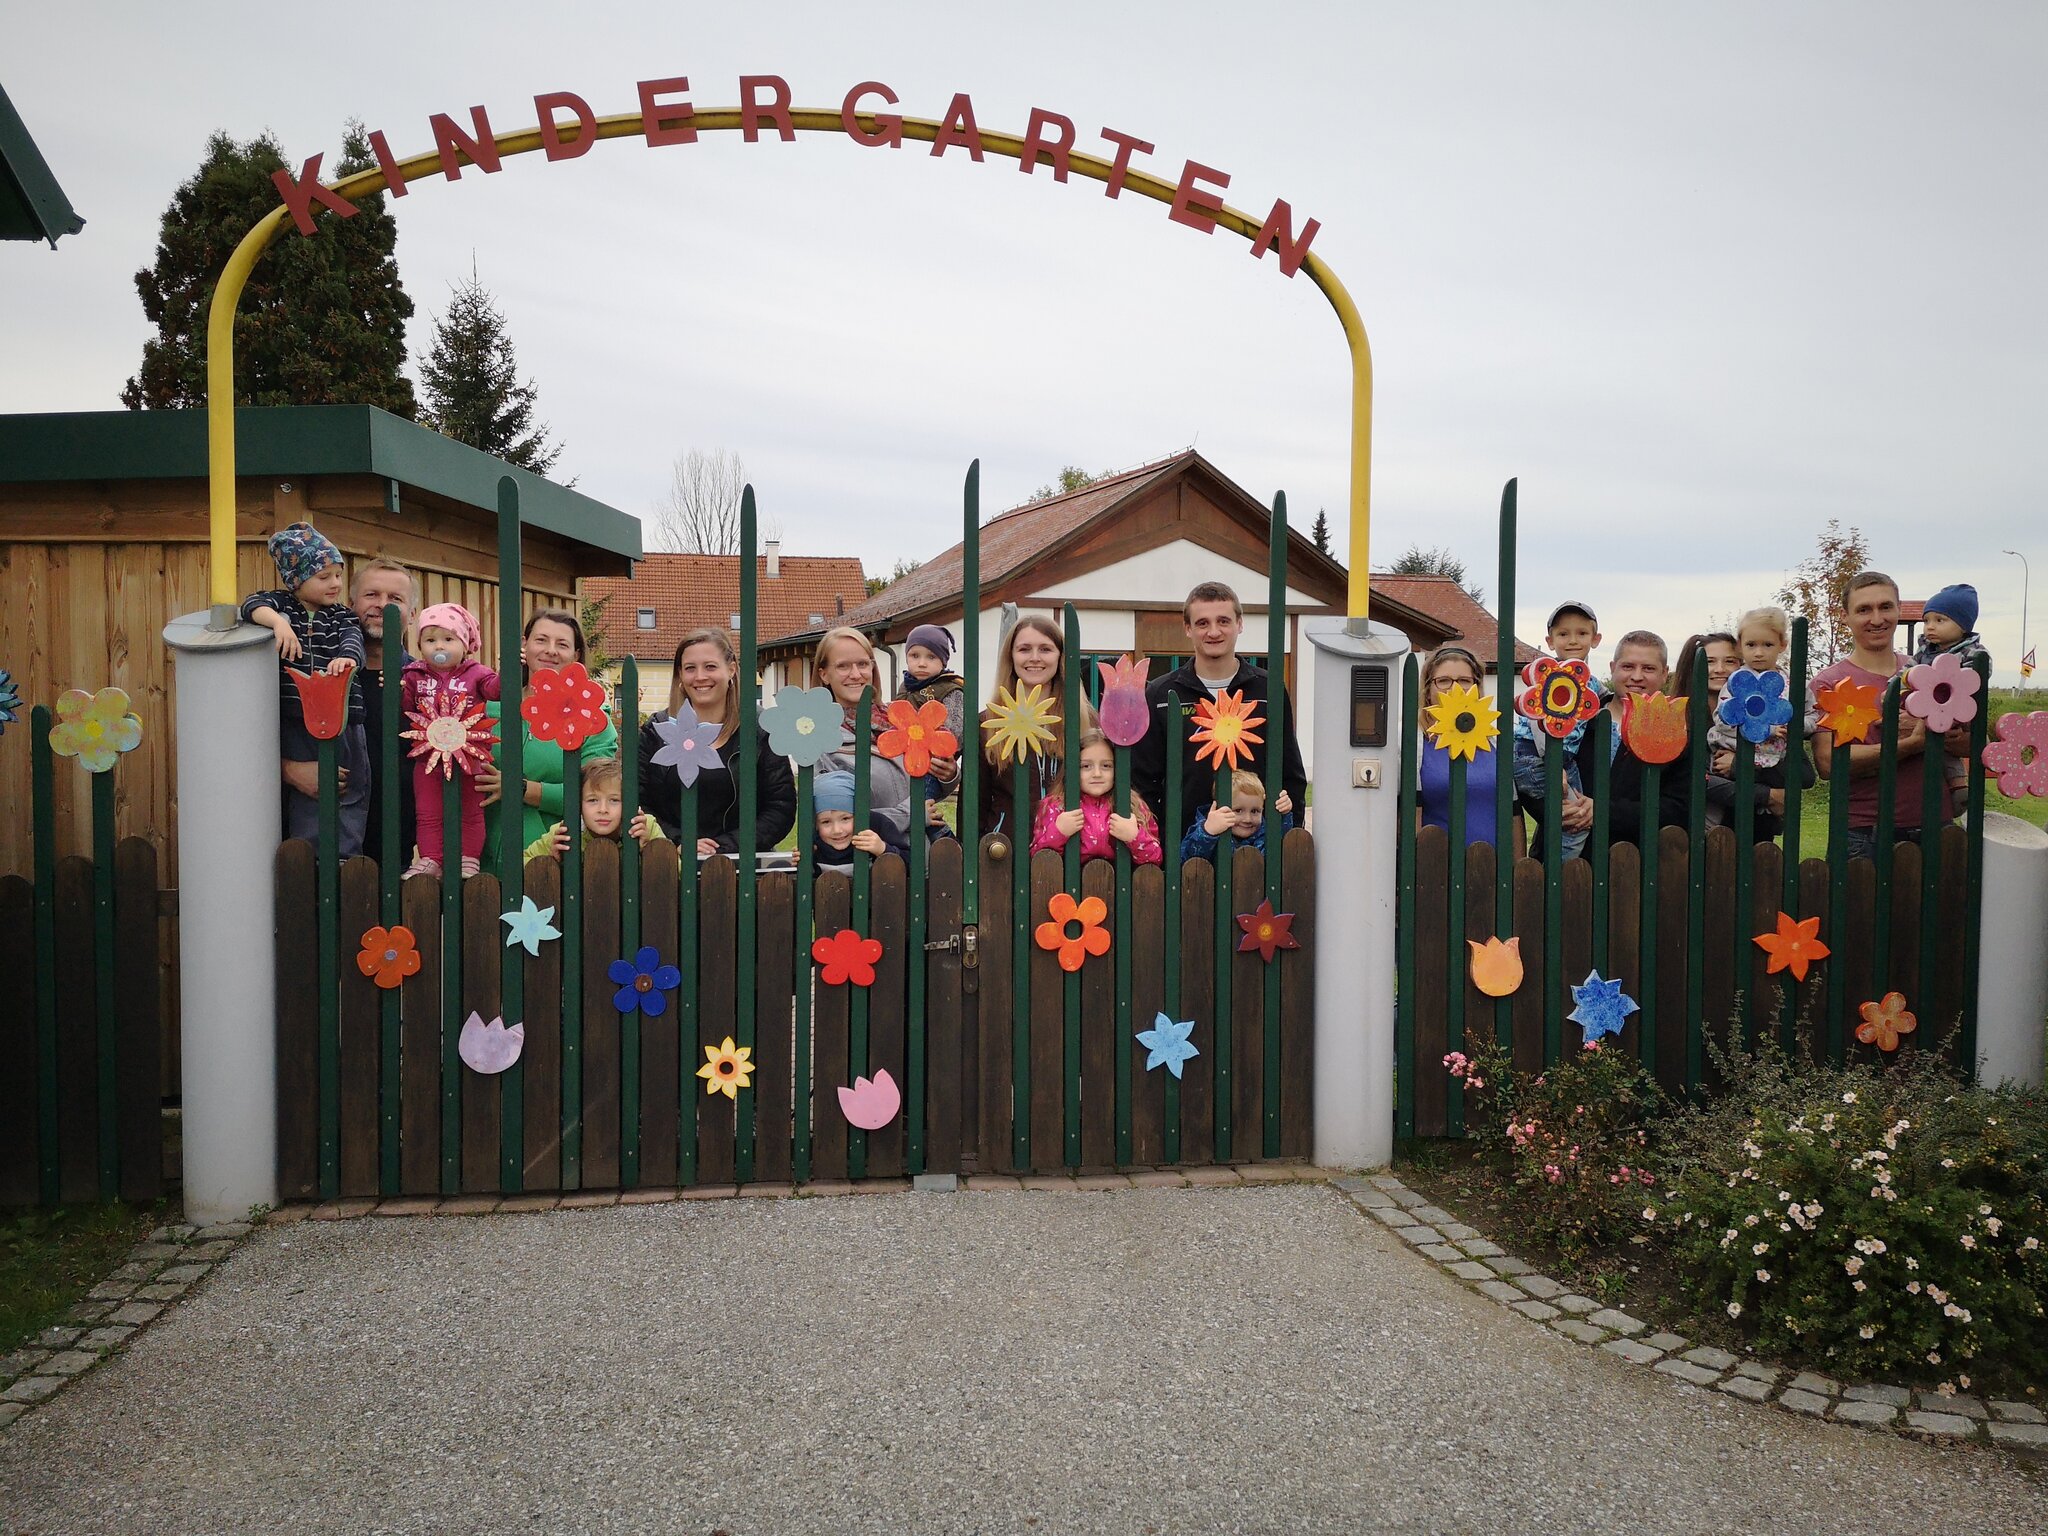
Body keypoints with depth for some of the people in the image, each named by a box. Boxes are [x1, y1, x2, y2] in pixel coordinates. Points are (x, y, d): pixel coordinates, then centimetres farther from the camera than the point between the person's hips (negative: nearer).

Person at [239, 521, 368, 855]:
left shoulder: (342, 616, 10)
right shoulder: (281, 604, 5)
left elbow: (353, 637, -9)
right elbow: (253, 604, -14)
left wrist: (347, 656, -32)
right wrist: (278, 621, -34)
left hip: (341, 724, 2)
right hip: (296, 724, -2)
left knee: (350, 800, 5)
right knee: (305, 805, 2)